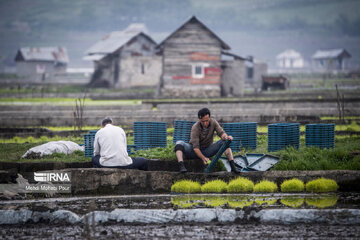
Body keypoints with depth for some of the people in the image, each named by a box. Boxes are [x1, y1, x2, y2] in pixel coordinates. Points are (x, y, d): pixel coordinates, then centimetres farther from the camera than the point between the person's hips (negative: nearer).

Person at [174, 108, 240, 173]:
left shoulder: (213, 122, -11)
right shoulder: (195, 128, -24)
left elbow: (221, 133, -18)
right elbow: (195, 147, -29)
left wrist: (226, 136, -43)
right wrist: (203, 158, -44)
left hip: (207, 151, 3)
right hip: (195, 151, -3)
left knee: (225, 141, -18)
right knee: (179, 143, -30)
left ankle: (232, 165, -26)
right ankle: (181, 166, -48)